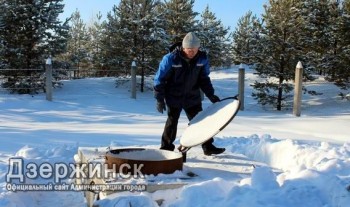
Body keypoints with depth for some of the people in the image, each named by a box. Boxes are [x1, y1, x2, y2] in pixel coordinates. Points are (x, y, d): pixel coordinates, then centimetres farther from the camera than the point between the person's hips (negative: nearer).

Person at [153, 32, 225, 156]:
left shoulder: (202, 59, -8)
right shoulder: (171, 58, -20)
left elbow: (204, 79, 5)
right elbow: (160, 79, -12)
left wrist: (211, 95, -4)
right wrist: (160, 99, -12)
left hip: (192, 97, 4)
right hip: (174, 97, -3)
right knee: (172, 121, 4)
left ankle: (208, 147, 18)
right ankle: (166, 147, 19)